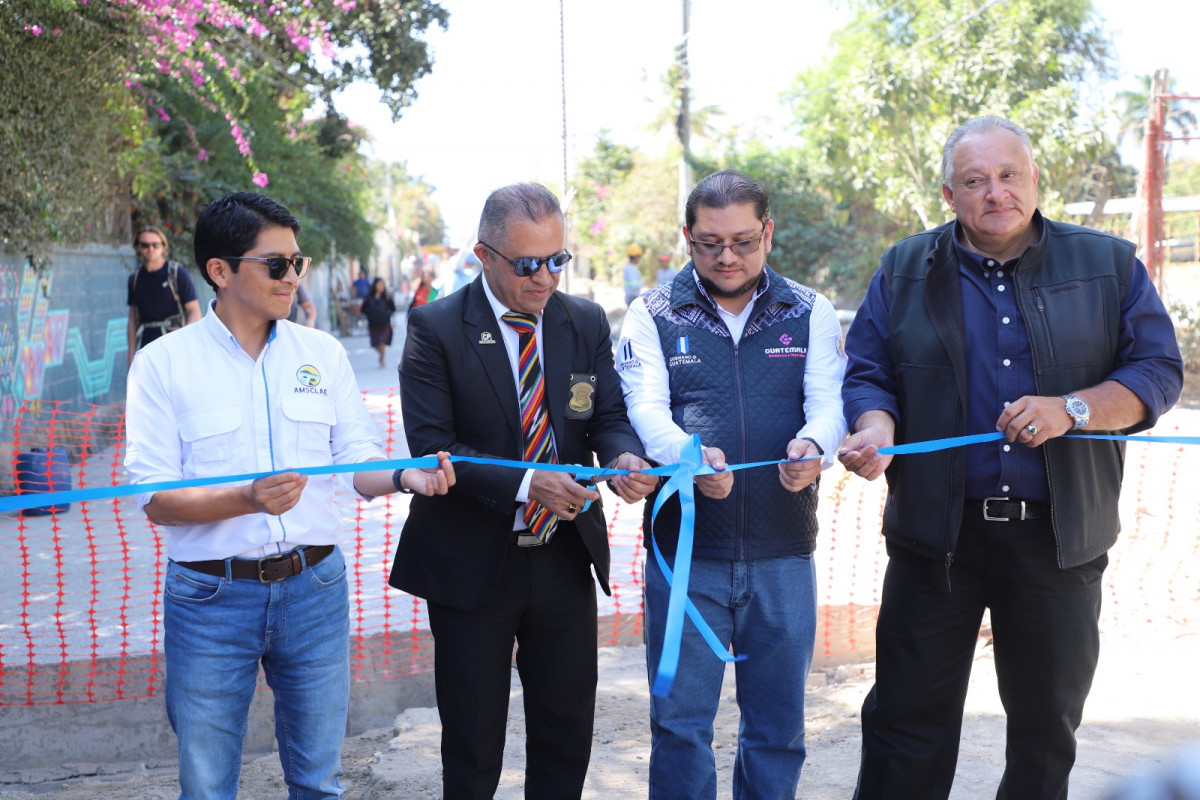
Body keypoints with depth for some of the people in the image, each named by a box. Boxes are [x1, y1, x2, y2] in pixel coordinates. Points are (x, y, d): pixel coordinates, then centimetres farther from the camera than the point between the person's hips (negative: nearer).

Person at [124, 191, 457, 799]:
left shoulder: (323, 352, 5)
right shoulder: (163, 363, -4)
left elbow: (356, 464, 5)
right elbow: (155, 499, -9)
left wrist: (403, 475, -17)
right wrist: (249, 499, -25)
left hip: (313, 587, 3)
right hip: (211, 595, -2)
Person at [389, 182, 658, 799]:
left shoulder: (587, 321, 3)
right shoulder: (435, 329, -10)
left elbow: (610, 417, 4)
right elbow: (430, 447, -16)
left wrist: (622, 456, -20)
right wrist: (526, 485, -28)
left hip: (566, 559, 4)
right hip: (472, 565, -3)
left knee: (567, 732, 15)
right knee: (473, 743, 12)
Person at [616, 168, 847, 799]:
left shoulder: (810, 313, 8)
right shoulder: (653, 314, 4)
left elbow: (829, 400, -5)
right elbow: (646, 407, -9)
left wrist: (813, 445, -29)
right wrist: (689, 454, -31)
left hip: (783, 552, 2)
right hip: (684, 551, -1)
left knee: (778, 724, 13)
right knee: (680, 723, 4)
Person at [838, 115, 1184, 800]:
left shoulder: (1109, 265, 6)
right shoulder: (905, 270, 8)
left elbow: (1158, 371, 2)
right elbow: (868, 374, 6)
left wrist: (1071, 409, -15)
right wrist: (877, 429, -16)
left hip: (1059, 536, 1)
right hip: (937, 532, 0)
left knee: (1048, 724, 13)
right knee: (909, 717, 3)